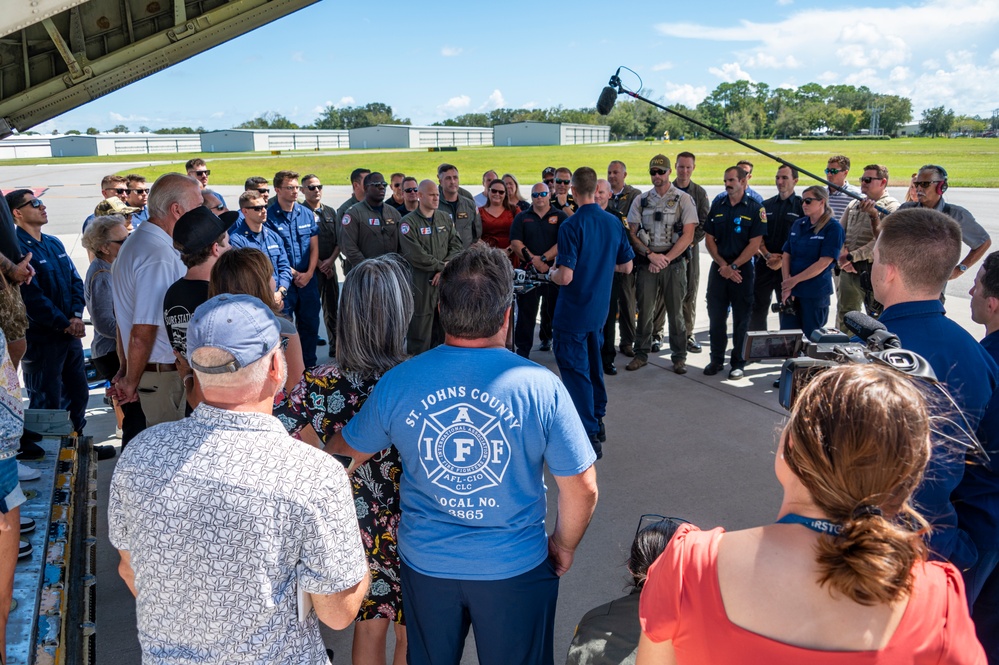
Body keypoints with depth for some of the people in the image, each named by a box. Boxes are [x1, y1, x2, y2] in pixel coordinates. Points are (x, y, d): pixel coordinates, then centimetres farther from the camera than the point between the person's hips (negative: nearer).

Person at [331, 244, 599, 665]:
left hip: (425, 563, 2)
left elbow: (346, 454, 2)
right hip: (514, 567, -2)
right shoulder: (540, 387, -21)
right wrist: (564, 546, 5)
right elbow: (582, 488, -13)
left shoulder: (396, 384, -15)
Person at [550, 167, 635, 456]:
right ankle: (598, 422, 34)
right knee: (593, 365, 22)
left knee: (575, 372, 1)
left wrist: (551, 273, -3)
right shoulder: (613, 222, 1)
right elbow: (626, 266, 9)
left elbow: (565, 277, -25)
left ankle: (590, 437, 3)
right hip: (600, 310, 7)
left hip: (572, 313, -7)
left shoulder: (571, 226, -19)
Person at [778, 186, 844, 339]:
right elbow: (786, 255, 8)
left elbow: (824, 263, -14)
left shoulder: (833, 227, -7)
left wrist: (794, 280, -12)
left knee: (812, 338, 4)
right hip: (791, 291, 5)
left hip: (815, 293, -5)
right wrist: (786, 284, -5)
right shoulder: (798, 224, 11)